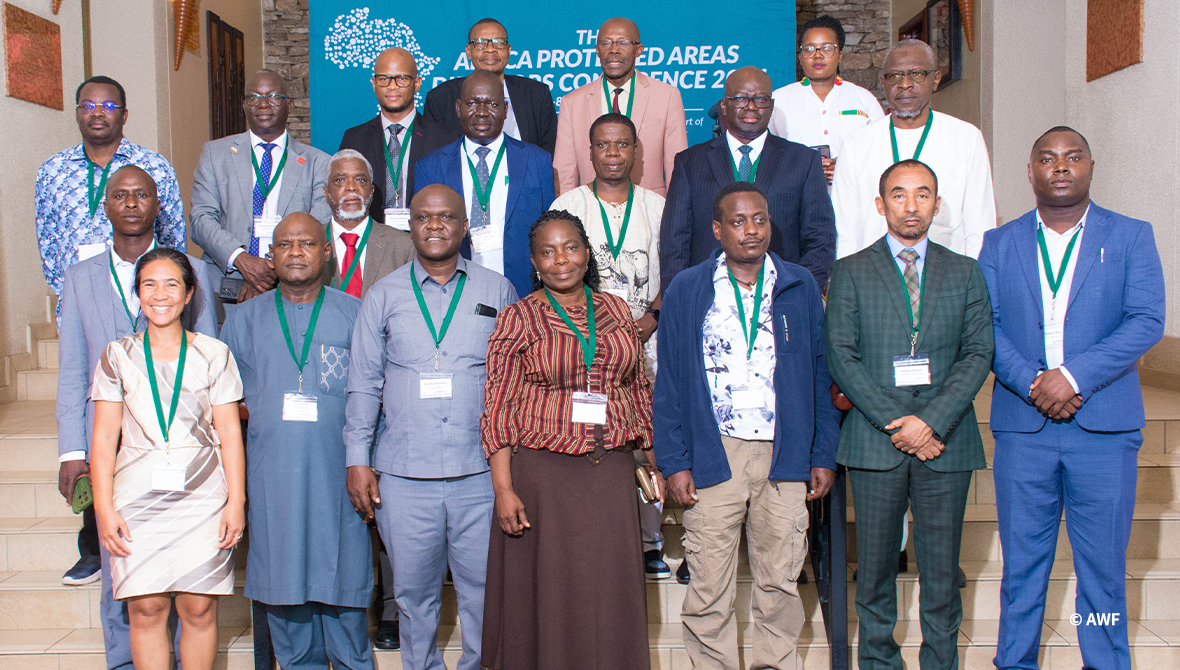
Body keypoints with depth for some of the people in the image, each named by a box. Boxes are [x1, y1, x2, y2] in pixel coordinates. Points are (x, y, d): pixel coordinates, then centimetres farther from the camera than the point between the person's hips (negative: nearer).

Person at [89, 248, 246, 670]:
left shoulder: (214, 355, 6)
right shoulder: (118, 356, 8)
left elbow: (229, 434, 4)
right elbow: (104, 437, 6)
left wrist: (236, 502, -2)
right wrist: (104, 508, -2)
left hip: (202, 498, 0)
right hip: (138, 497, 1)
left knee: (199, 610, -1)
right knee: (146, 610, -1)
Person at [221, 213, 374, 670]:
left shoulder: (354, 315, 6)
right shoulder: (245, 319, 12)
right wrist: (263, 414, -1)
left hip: (338, 474, -2)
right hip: (271, 476, 2)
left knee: (342, 578, 2)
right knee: (282, 582, 7)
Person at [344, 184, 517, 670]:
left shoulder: (497, 291, 7)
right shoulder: (383, 296, 8)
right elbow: (364, 384, 8)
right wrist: (358, 460, 2)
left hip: (480, 470, 0)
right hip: (403, 473, 1)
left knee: (484, 586, 5)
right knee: (414, 591, 10)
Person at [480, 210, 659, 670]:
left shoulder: (616, 311, 9)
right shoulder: (519, 318, -2)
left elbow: (639, 390, 15)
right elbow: (498, 408, -5)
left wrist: (654, 463, 12)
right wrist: (504, 489, -11)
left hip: (611, 472, 3)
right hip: (541, 472, -3)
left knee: (610, 590, 8)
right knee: (547, 594, 5)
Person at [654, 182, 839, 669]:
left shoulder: (801, 288, 8)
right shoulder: (685, 291, 3)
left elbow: (821, 373, 10)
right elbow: (669, 384, 3)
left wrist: (824, 455, 5)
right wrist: (674, 463, -4)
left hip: (784, 456, 2)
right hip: (713, 456, -1)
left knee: (780, 581, 11)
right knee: (709, 587, 4)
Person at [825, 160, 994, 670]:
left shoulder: (965, 273, 10)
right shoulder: (850, 272, 5)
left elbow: (978, 354, 2)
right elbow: (841, 356, -3)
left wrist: (931, 421, -11)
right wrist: (893, 422, -11)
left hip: (945, 440, 1)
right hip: (874, 441, -1)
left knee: (942, 568, 6)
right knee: (875, 566, 7)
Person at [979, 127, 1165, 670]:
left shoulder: (1132, 237, 6)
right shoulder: (999, 243, 10)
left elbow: (1146, 322, -5)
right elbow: (985, 326, 2)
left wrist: (1073, 376, -16)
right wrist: (1031, 383, -13)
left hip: (1105, 426, -1)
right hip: (1022, 425, 1)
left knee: (1103, 562, 4)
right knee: (1021, 558, 7)